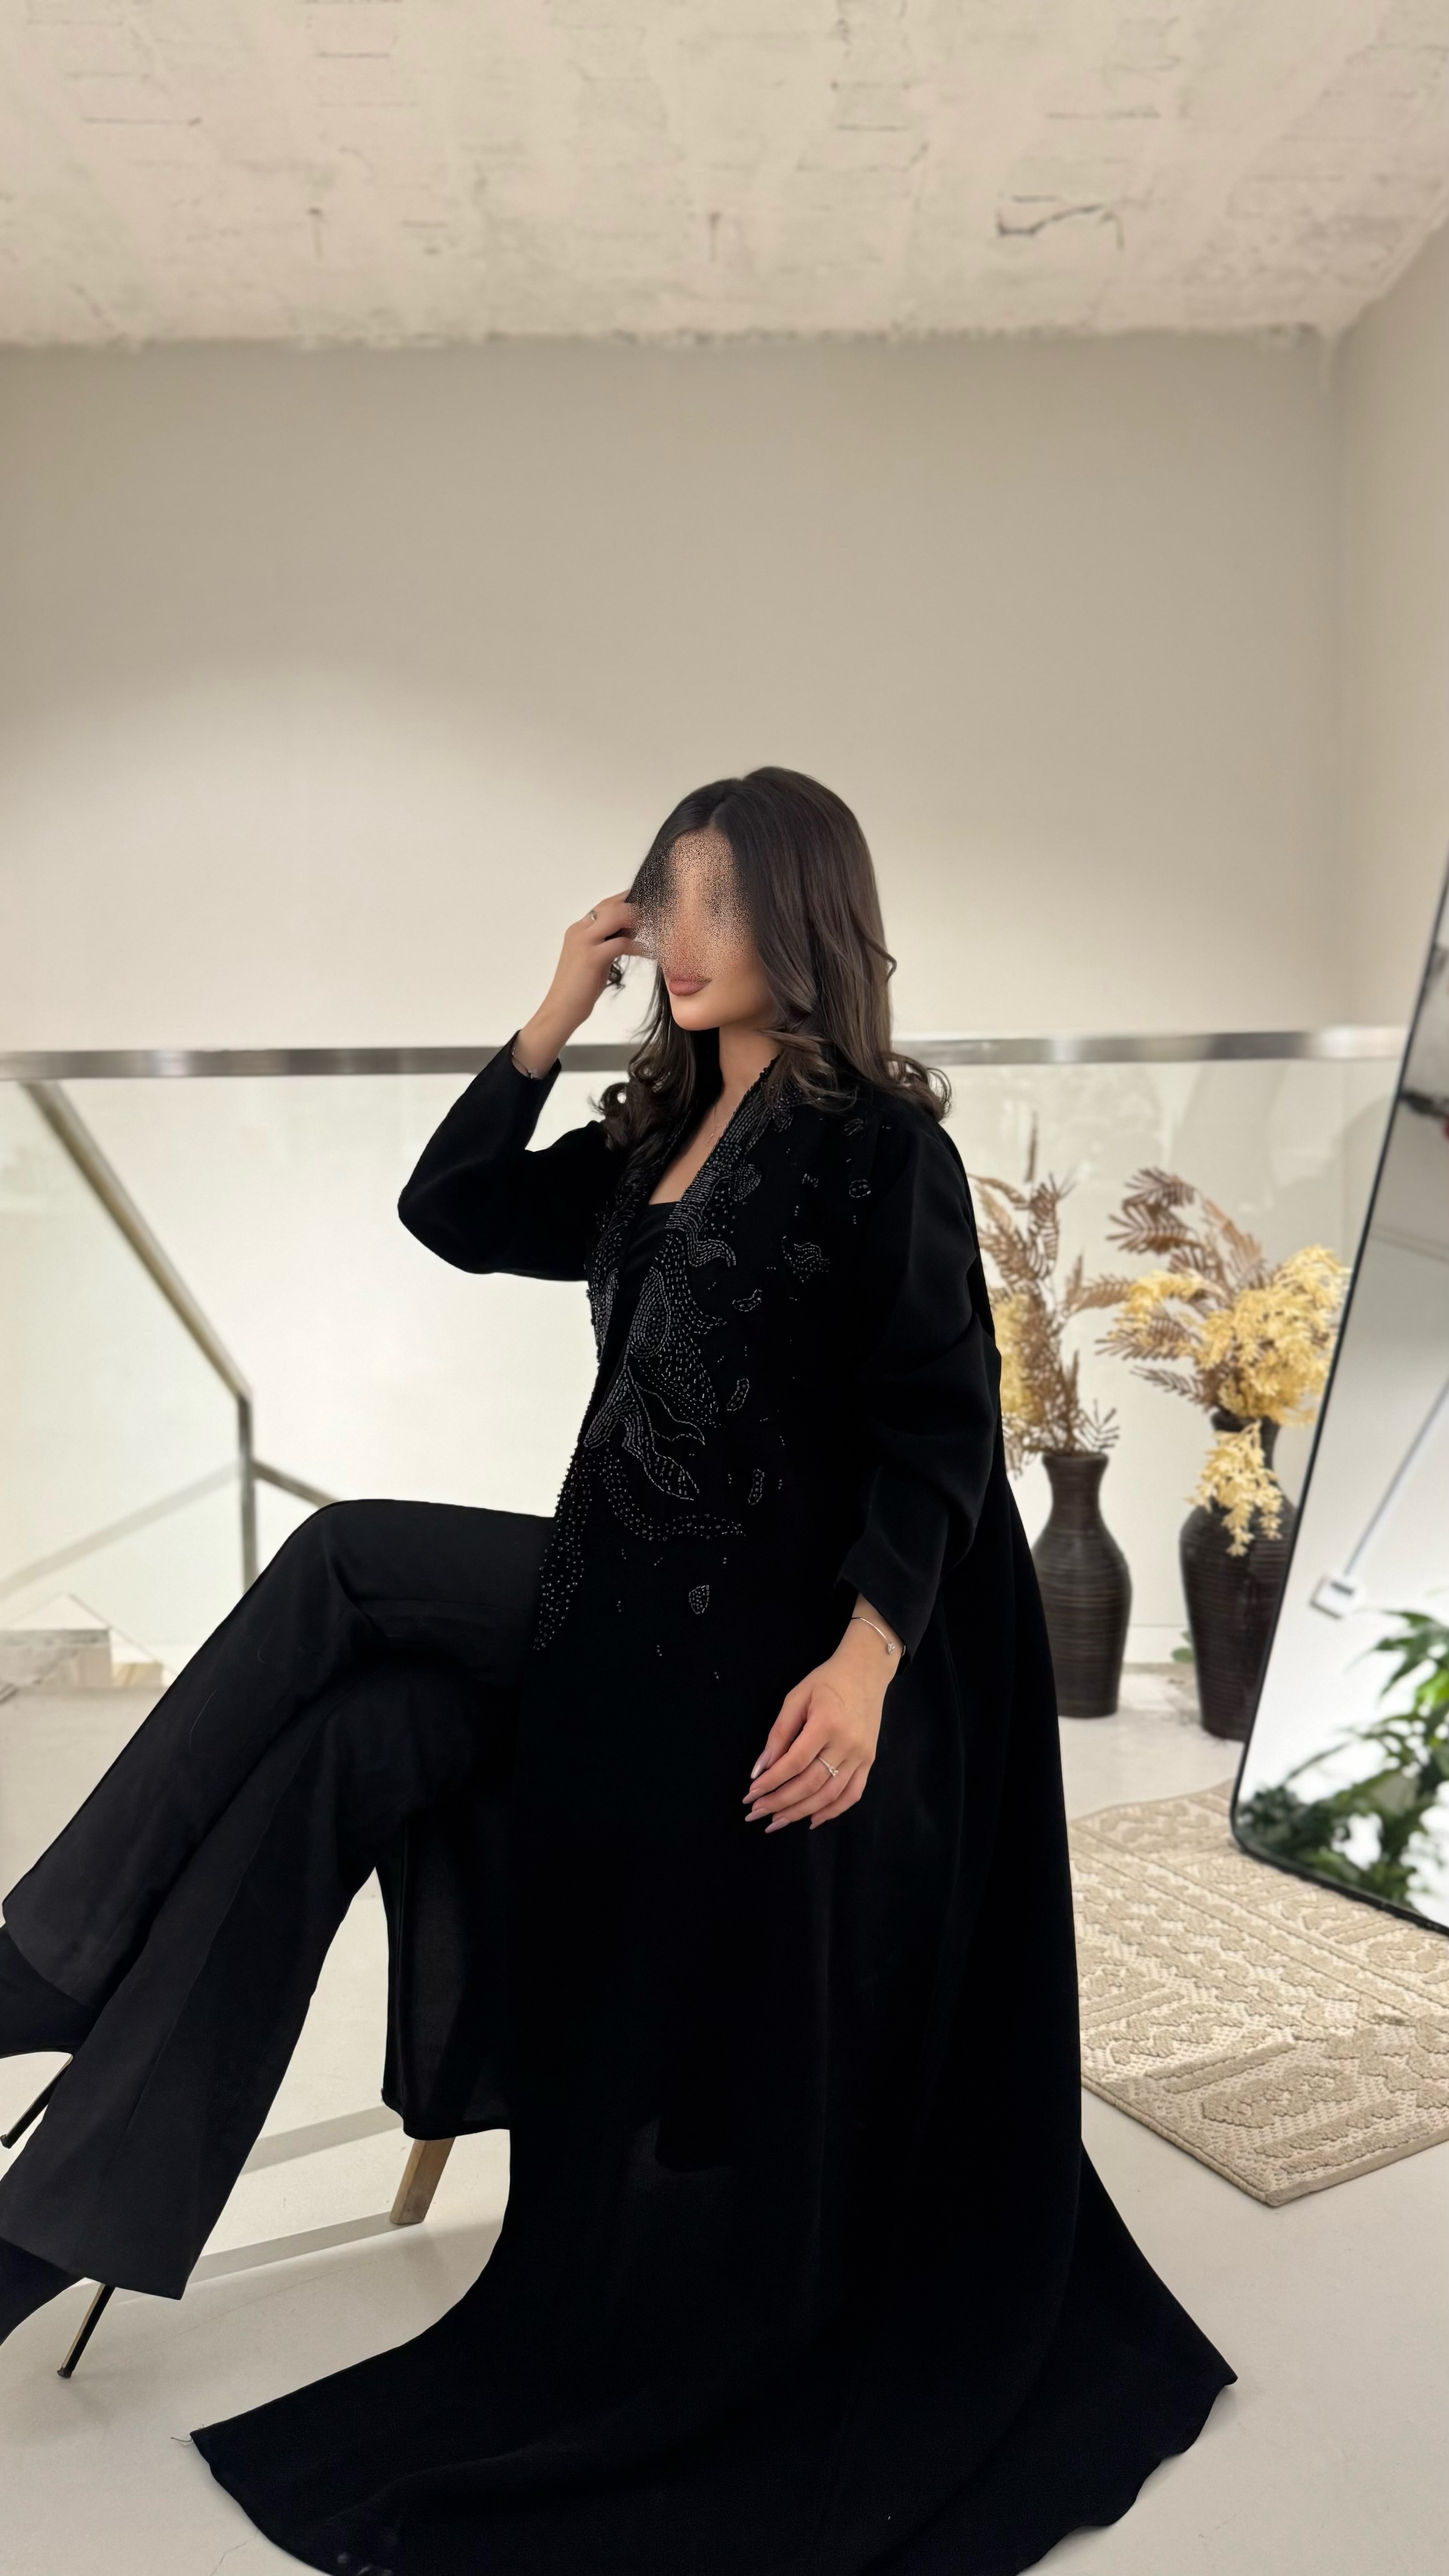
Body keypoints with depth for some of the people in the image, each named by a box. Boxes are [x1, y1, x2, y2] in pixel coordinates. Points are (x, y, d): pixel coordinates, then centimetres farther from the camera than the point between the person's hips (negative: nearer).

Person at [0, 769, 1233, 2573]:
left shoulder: (883, 1142, -10)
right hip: (626, 1611, 8)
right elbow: (454, 1216, 12)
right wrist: (557, 1012, 5)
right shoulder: (656, 1136, 13)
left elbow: (943, 1423, -14)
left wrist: (866, 1659, -25)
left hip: (752, 1640, -8)